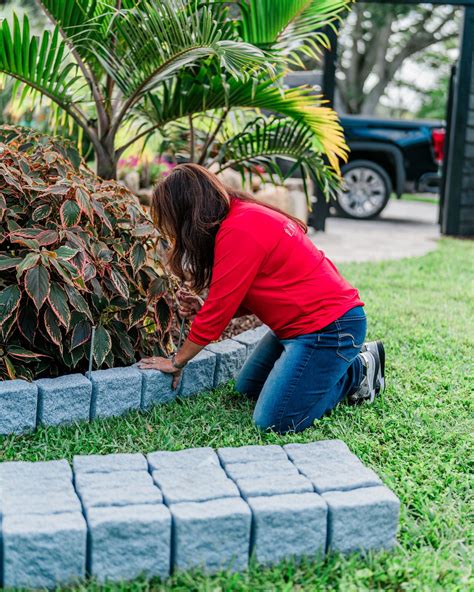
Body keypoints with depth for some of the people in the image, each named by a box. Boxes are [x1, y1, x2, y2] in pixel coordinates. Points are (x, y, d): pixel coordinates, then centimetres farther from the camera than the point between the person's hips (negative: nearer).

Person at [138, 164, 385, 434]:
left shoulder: (240, 233, -23)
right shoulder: (241, 216, 9)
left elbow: (218, 311, -17)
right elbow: (248, 296, 14)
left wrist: (177, 361, -3)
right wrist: (203, 309, -2)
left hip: (329, 327, -10)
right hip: (300, 322, 10)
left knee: (273, 421, -10)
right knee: (247, 388, 19)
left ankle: (357, 371, 6)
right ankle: (348, 357, 20)